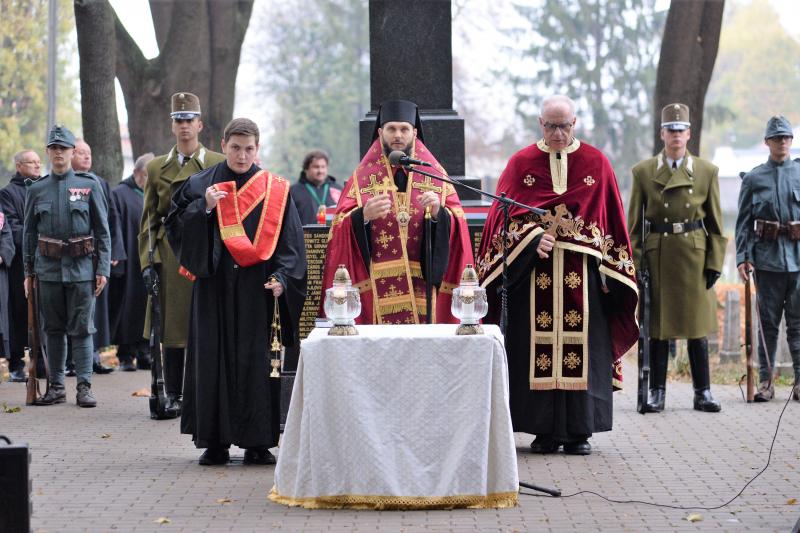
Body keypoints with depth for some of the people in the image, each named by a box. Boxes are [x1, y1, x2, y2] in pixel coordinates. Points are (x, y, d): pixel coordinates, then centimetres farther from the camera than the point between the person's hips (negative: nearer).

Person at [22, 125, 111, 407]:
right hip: (48, 268, 2)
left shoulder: (90, 185, 1)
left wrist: (103, 269, -5)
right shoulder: (37, 189, 7)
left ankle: (84, 386, 2)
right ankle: (56, 386, 14)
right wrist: (28, 272, 7)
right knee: (53, 328, 7)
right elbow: (29, 233, 11)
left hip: (81, 267, -2)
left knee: (81, 328, -2)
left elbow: (103, 231, 1)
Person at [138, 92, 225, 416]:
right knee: (172, 325, 3)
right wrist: (147, 261, 2)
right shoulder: (157, 168, 11)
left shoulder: (219, 165, 5)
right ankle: (173, 395, 9)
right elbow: (149, 219, 10)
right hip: (170, 257, 2)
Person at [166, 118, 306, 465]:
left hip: (256, 291, -1)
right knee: (214, 358, 1)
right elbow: (175, 227, 3)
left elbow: (290, 241, 2)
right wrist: (204, 208, -12)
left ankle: (256, 442, 4)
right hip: (214, 288, 1)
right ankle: (215, 441, 6)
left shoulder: (275, 191, 5)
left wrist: (281, 278, -12)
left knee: (256, 360, -2)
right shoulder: (201, 186, 8)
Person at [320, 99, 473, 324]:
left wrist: (438, 213, -18)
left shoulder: (435, 174, 11)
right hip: (377, 287, -1)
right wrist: (364, 216, -21)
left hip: (423, 287, 1)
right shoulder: (363, 176, 9)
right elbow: (341, 226, -1)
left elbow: (456, 226, 2)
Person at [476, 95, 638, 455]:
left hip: (582, 275, 0)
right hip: (532, 272, 0)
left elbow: (613, 220, 9)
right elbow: (502, 214, 3)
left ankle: (579, 430, 4)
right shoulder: (521, 163, 8)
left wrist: (608, 270, 2)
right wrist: (531, 238, -14)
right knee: (537, 350, -2)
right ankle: (545, 430, 4)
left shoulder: (596, 164, 8)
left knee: (581, 350, -2)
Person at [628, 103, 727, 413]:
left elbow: (715, 222, 7)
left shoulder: (707, 172, 5)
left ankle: (702, 393, 10)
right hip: (657, 256, 0)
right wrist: (634, 264, -2)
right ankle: (657, 392, 10)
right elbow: (634, 223, 4)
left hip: (695, 256, 0)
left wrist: (715, 262, 0)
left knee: (698, 326, 3)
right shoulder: (643, 172, 3)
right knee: (658, 326, 3)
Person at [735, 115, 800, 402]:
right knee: (768, 321, 4)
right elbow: (743, 222, 5)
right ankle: (765, 381, 8)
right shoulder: (753, 178, 6)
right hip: (767, 258, 0)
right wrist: (742, 256, -4)